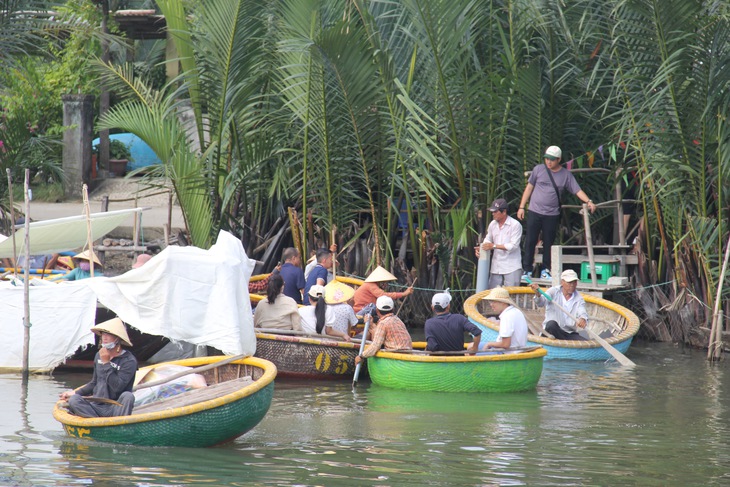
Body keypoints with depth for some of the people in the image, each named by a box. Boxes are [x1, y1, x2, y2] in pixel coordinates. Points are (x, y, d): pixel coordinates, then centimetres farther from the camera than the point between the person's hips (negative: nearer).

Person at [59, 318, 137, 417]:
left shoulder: (129, 361, -8)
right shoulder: (99, 356, 11)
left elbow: (117, 387, -19)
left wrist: (106, 363, -15)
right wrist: (75, 393, 14)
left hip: (116, 409, -4)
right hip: (96, 407, 4)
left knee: (128, 396, -35)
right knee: (73, 400, -23)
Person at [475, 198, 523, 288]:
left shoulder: (515, 225, -10)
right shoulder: (492, 224, 10)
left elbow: (513, 246, -16)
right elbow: (487, 240, 24)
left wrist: (494, 246, -19)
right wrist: (480, 248, 2)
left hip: (512, 267, -6)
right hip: (496, 267, 6)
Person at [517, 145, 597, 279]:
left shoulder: (566, 175, 2)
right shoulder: (539, 169, 3)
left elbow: (577, 191, 0)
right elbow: (529, 188, 8)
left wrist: (588, 201, -17)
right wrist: (521, 207, 5)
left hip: (552, 215, 0)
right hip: (535, 212, 0)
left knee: (548, 243, 5)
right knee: (530, 242, -1)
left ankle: (546, 271, 15)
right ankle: (526, 270, 5)